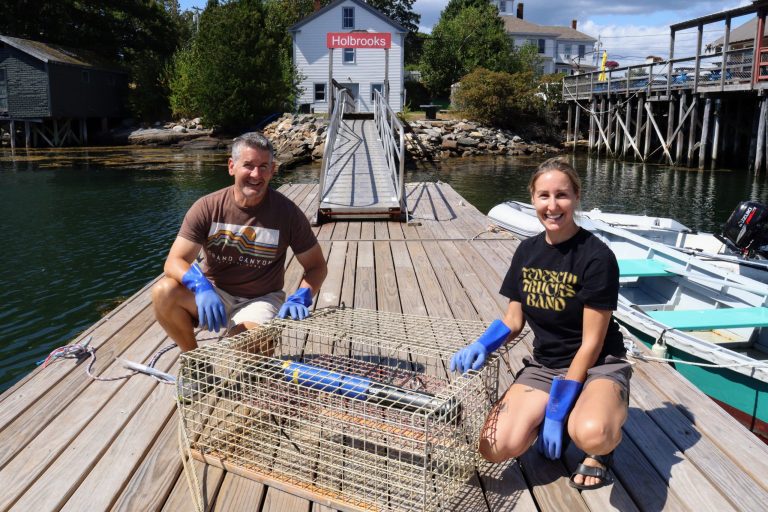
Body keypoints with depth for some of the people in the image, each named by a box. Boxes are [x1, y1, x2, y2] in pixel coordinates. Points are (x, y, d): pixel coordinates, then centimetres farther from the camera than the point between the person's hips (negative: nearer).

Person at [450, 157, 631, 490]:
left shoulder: (597, 257, -16)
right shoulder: (527, 252, 2)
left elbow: (591, 343, -16)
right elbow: (513, 320, 8)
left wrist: (557, 411, -17)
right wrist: (481, 346, -14)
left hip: (598, 366, -4)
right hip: (543, 366, 5)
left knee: (591, 435, -38)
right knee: (495, 448, -18)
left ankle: (600, 450, 0)